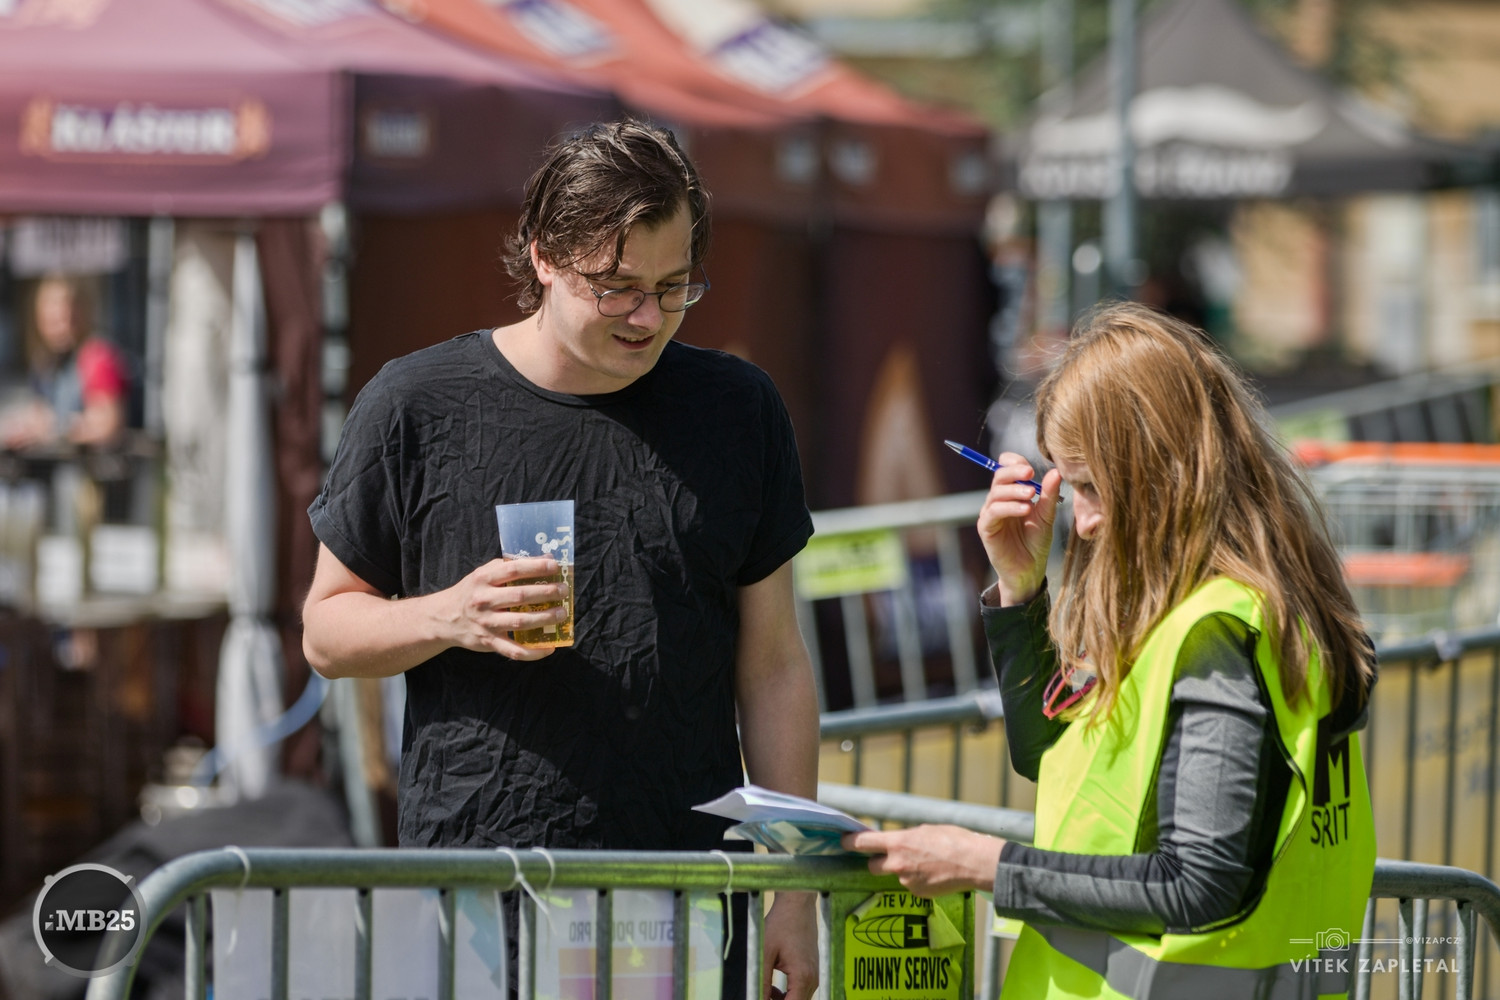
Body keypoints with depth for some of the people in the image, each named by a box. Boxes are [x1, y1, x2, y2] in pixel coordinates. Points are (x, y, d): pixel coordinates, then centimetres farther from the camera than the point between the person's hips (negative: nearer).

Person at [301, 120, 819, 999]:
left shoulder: (737, 410, 8)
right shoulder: (419, 406, 0)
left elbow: (773, 664, 10)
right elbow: (327, 630, 8)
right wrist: (449, 618, -13)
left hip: (691, 891, 2)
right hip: (470, 877, -2)